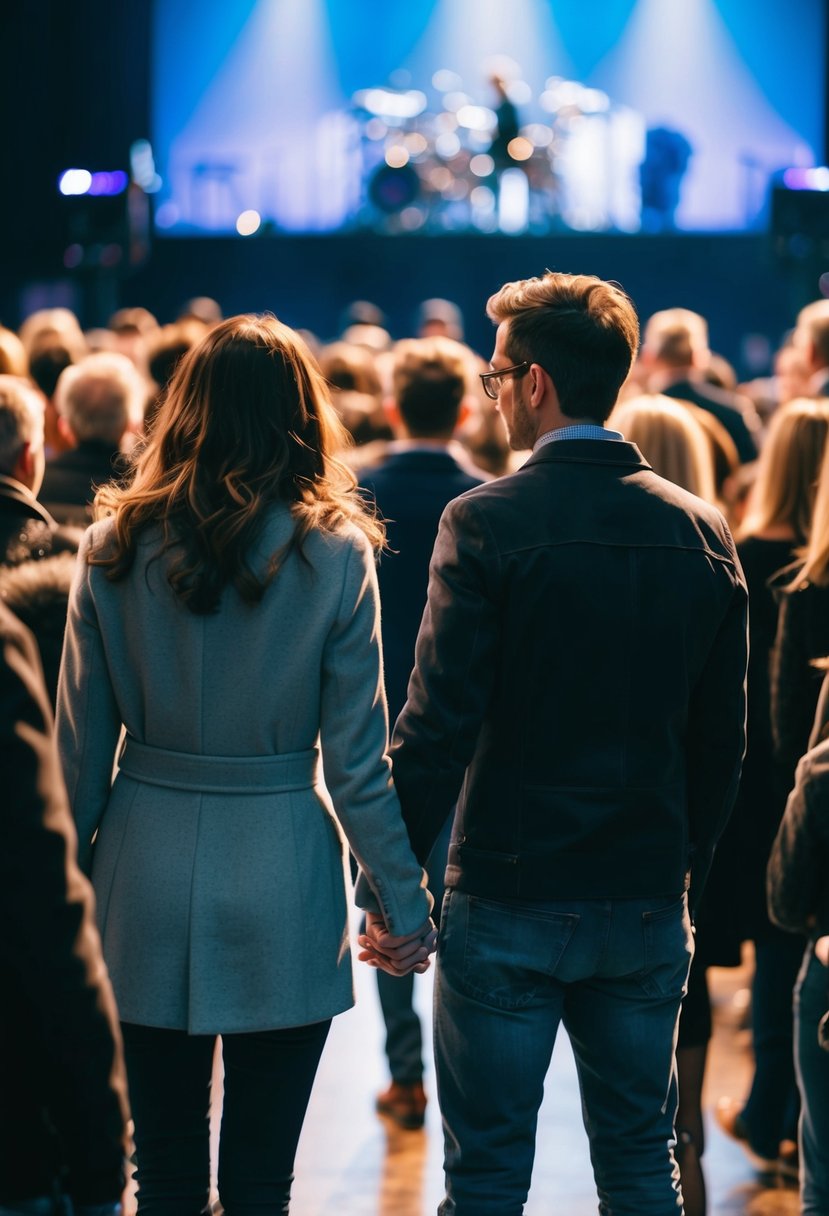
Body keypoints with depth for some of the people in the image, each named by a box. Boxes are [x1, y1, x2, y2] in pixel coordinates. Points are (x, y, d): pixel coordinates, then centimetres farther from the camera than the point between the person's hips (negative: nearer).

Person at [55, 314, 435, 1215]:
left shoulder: (112, 547, -2)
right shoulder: (334, 555, -7)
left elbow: (81, 744, 2)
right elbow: (356, 759, -5)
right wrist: (401, 897, 4)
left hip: (148, 870, 2)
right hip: (281, 880, -2)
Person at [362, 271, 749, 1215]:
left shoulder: (484, 523, -13)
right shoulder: (701, 531, 2)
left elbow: (437, 728, -15)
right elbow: (720, 742, 7)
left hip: (509, 900, -4)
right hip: (649, 907, 4)